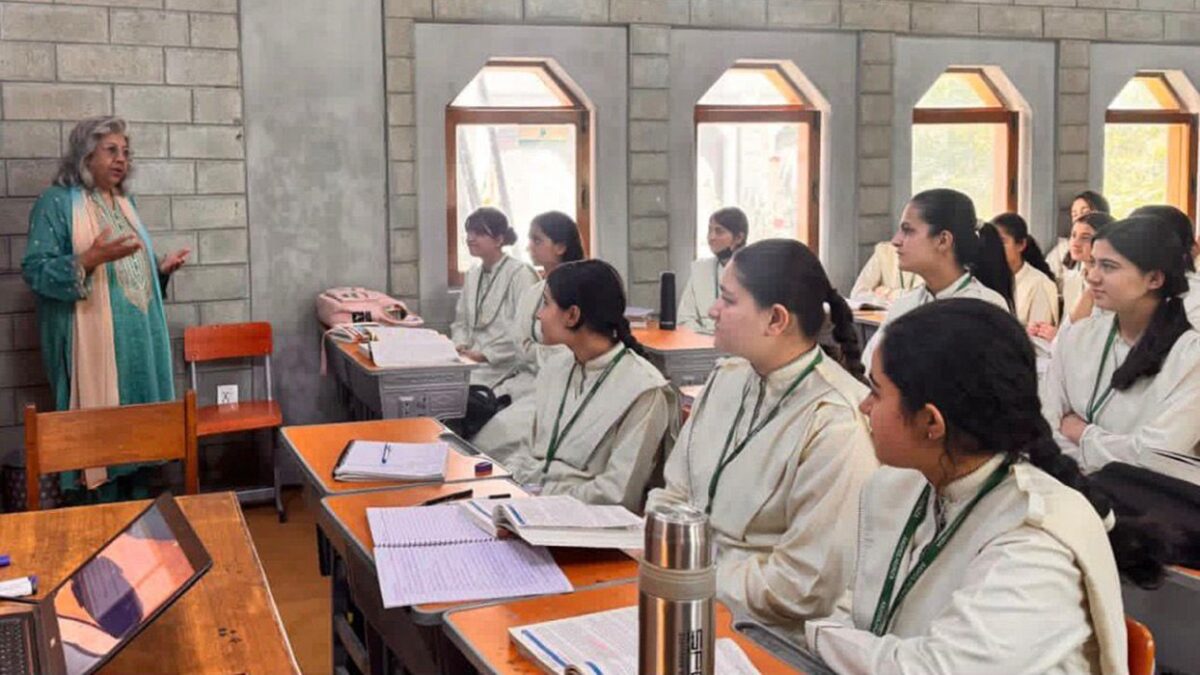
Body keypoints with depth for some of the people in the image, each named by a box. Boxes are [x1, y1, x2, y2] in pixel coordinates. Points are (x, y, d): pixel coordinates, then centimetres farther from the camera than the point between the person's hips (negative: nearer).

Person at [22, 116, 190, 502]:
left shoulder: (125, 203, 16)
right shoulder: (57, 202, -7)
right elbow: (35, 271, -14)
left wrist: (162, 268, 7)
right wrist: (90, 259, -26)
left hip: (137, 340, 7)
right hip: (92, 342, -7)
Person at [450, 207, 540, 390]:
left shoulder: (521, 274, -8)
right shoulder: (473, 274, 16)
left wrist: (485, 354, -19)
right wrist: (461, 346, 0)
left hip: (502, 368, -6)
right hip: (472, 360, 7)